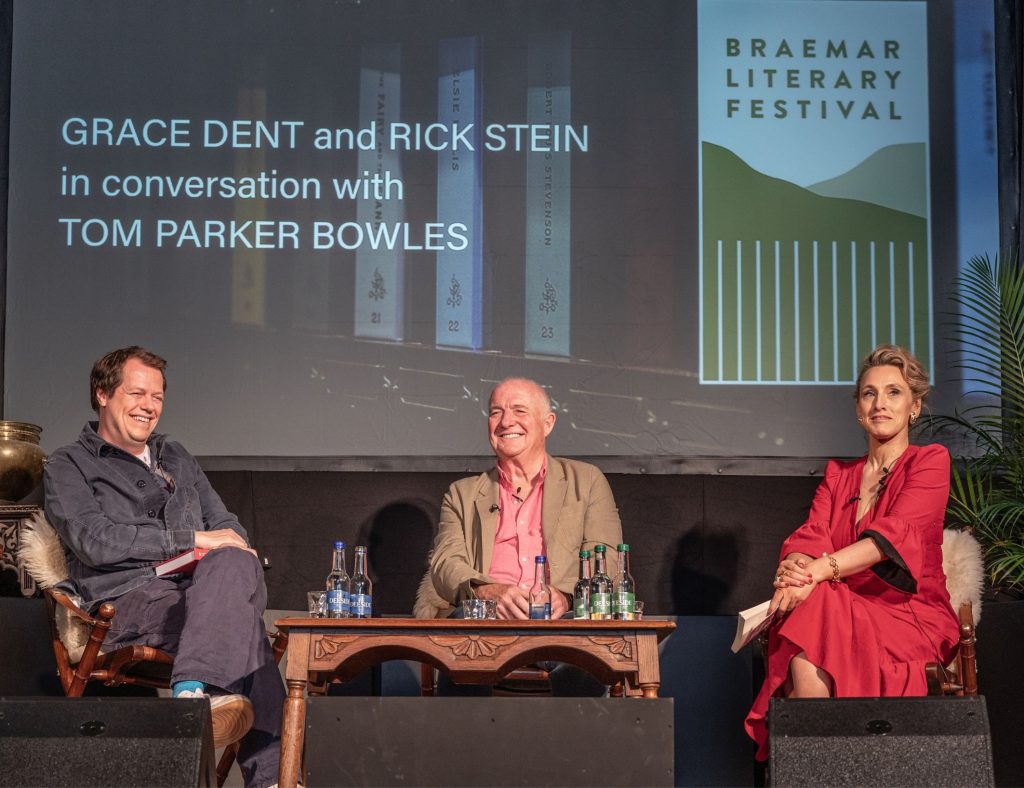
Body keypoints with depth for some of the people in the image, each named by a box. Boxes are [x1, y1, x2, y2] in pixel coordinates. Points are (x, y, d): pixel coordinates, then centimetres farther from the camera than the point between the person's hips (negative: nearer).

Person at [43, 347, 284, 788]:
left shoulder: (177, 460, 30)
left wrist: (223, 556, 1)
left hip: (197, 592, 6)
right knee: (242, 621, -32)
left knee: (234, 565, -30)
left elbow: (226, 526, 28)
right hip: (125, 600, -6)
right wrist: (191, 539, -10)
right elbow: (94, 541, -8)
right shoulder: (68, 467, 10)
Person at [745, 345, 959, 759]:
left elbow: (895, 533, -14)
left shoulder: (930, 461, 3)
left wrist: (821, 570, -27)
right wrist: (795, 568, -22)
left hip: (910, 615, -4)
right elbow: (811, 535, 4)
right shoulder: (838, 474, 21)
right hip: (844, 609, 4)